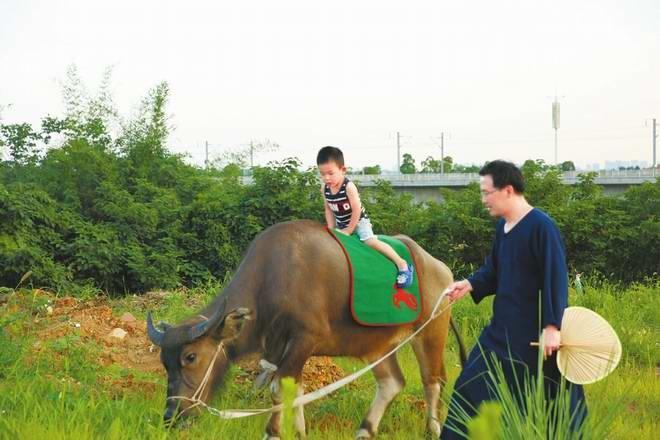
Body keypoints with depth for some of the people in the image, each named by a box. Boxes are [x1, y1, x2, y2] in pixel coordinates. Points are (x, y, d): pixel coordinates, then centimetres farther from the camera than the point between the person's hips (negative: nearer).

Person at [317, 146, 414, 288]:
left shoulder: (349, 187, -28)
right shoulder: (324, 189, -10)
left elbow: (356, 211, -25)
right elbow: (328, 209, 3)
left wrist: (349, 230, -19)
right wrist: (331, 229, -3)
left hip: (359, 221, -7)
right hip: (340, 224, 7)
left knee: (371, 241, -23)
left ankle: (402, 265, -21)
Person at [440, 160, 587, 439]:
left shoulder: (542, 226, -17)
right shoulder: (502, 226, 9)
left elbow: (556, 279, -20)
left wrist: (552, 326, -24)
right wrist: (470, 285, -2)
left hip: (536, 332, -8)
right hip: (503, 328, 8)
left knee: (549, 401, 3)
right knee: (472, 388, 8)